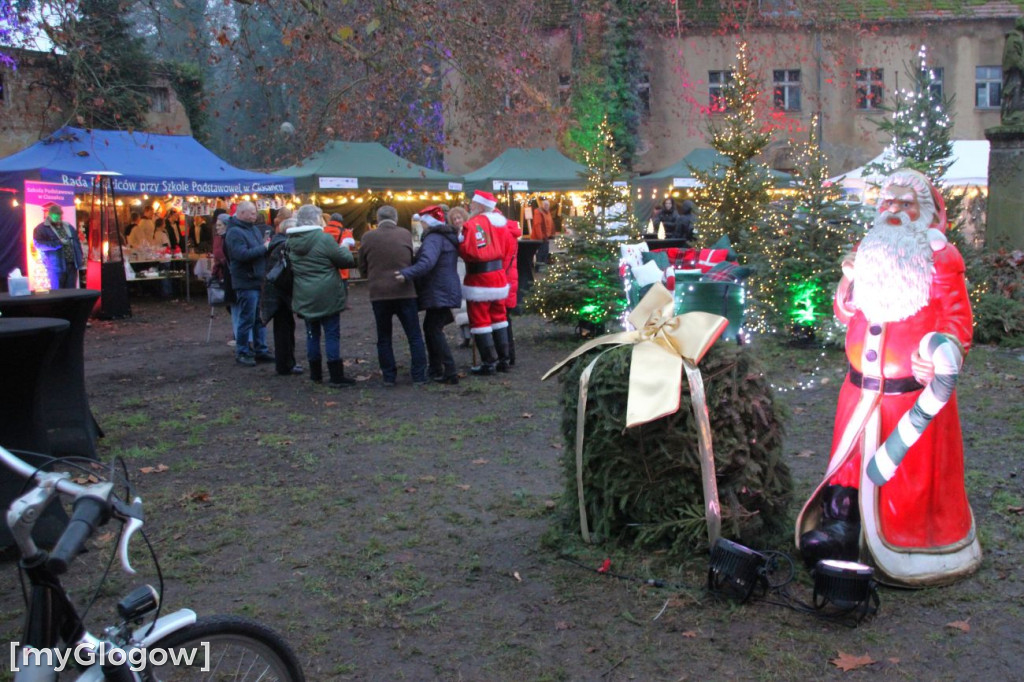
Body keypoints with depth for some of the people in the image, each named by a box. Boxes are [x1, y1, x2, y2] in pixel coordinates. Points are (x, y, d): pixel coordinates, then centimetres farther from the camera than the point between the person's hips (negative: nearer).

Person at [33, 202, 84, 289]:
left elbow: (77, 241, 22)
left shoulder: (68, 226, 18)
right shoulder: (41, 228, -2)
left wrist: (81, 257, 12)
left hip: (72, 265, 5)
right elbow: (39, 244, -14)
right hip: (56, 266, -5)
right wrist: (59, 243, -17)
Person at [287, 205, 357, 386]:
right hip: (327, 296, -5)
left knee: (312, 334, 14)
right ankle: (336, 376, 0)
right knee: (332, 334, 0)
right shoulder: (324, 239, -14)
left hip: (304, 297, 5)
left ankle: (315, 373, 20)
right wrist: (344, 248, 12)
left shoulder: (291, 242, 4)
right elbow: (346, 260, -10)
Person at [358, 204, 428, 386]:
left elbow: (363, 268, 8)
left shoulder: (368, 238, -2)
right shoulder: (406, 234, 1)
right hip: (405, 291, 0)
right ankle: (419, 376, 6)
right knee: (414, 336, 7)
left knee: (384, 338, 11)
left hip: (379, 294, 0)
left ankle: (389, 376, 12)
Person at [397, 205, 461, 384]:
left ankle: (450, 372, -12)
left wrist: (407, 273, -40)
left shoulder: (434, 238, -16)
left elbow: (427, 262, -33)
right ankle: (435, 369, 26)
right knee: (431, 328, 19)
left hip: (438, 293, -10)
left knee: (434, 330, -9)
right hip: (446, 290, 10)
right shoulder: (448, 237, 17)